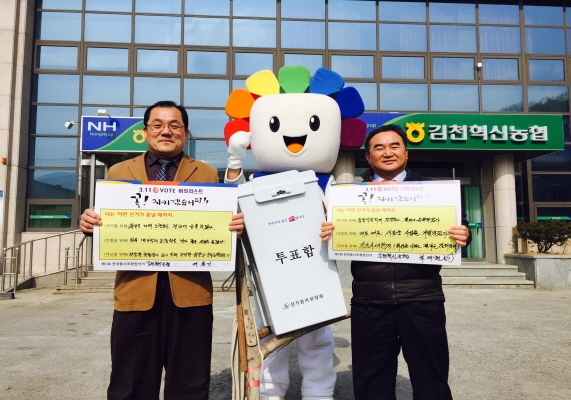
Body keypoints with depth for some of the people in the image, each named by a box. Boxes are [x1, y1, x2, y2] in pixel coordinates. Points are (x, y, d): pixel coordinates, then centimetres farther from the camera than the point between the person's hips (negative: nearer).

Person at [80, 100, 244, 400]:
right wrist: (90, 224, -11)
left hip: (190, 292, 0)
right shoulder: (119, 172, 13)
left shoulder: (207, 175, 10)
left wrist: (235, 226, -15)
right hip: (135, 292, 1)